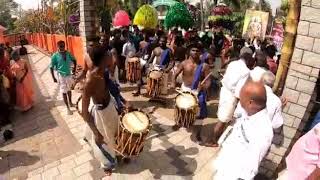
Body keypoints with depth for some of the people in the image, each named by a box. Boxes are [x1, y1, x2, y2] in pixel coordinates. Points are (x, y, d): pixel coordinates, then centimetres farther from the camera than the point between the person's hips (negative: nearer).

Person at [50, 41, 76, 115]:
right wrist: (53, 78, -12)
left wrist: (74, 69, 7)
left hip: (69, 74, 4)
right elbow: (51, 67, -10)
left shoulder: (68, 53, -4)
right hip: (61, 76, -4)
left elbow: (74, 60, 13)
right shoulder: (55, 56, -14)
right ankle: (68, 108, 13)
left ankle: (70, 102, 43)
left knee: (69, 90, 21)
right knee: (64, 92, 3)